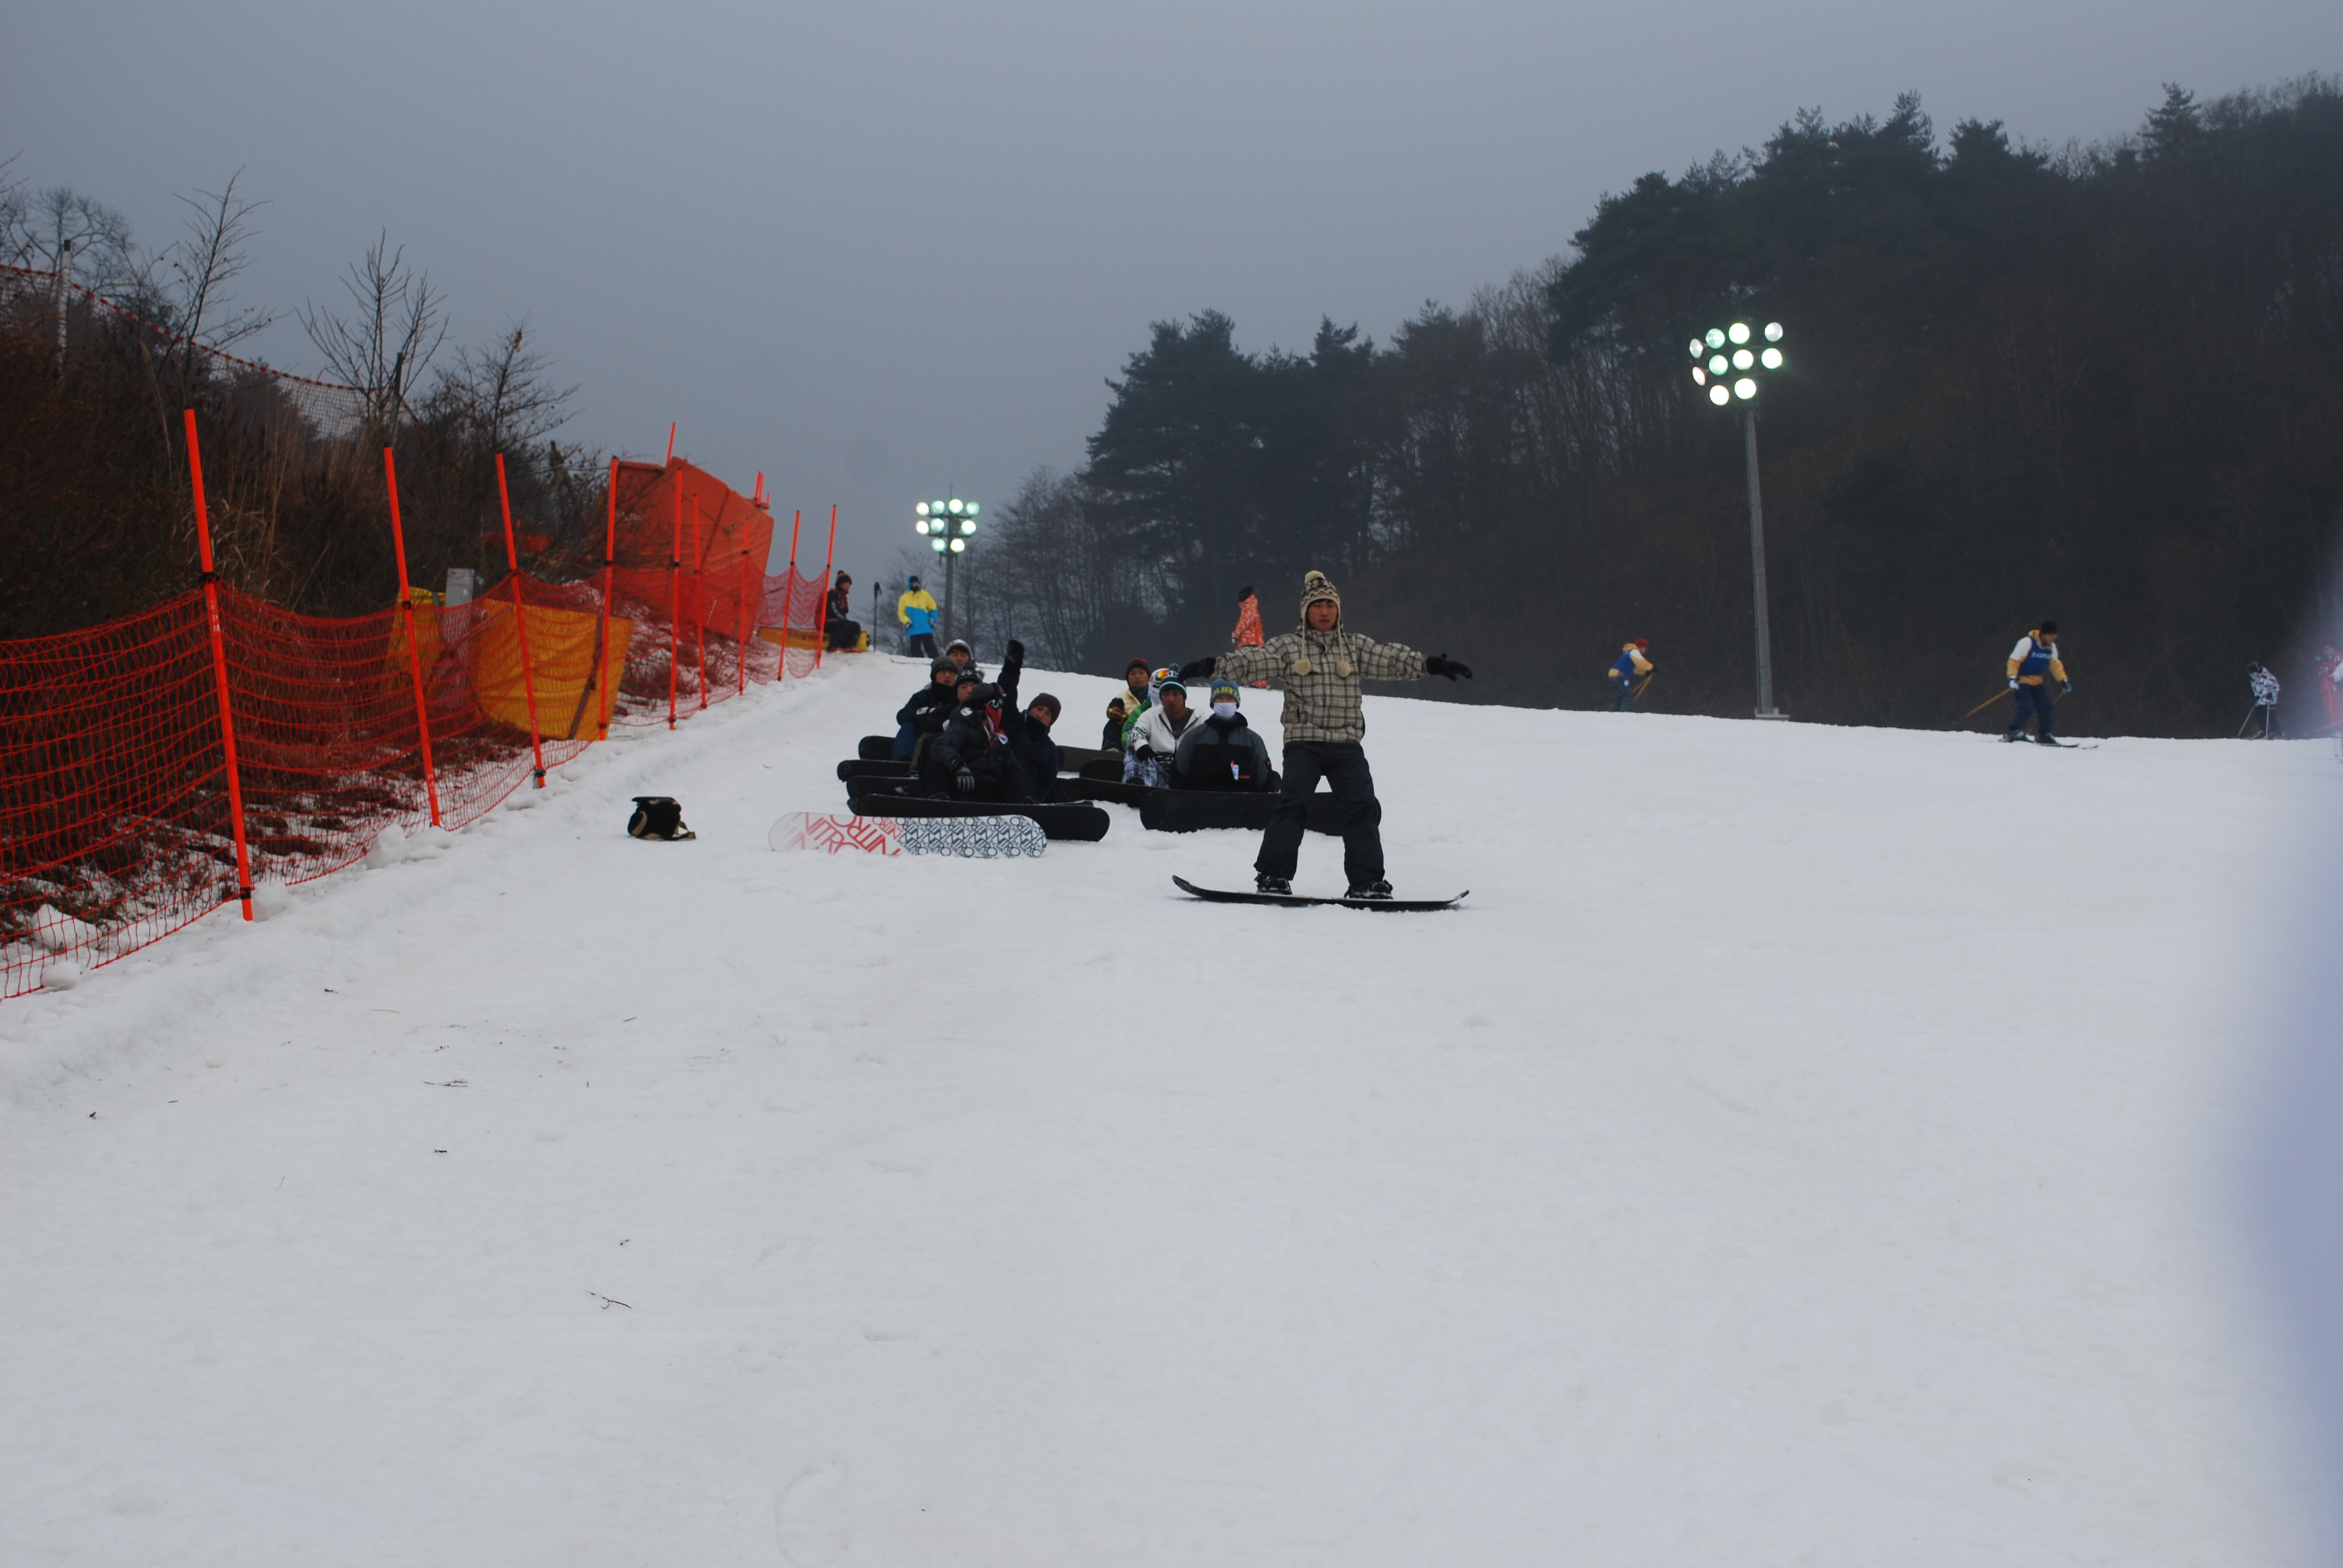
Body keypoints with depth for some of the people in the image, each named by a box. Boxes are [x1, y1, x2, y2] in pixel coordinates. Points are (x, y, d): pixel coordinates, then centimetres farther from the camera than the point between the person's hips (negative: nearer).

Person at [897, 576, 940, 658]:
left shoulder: (925, 596, 5)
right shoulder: (904, 599, 6)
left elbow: (933, 608, 13)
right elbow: (901, 613, 9)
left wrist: (933, 619, 0)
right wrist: (907, 621, -9)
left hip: (926, 629, -1)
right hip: (913, 630, 1)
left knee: (930, 647, -6)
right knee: (915, 648, 0)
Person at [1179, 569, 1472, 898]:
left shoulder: (1355, 646, 13)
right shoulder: (1287, 646, 5)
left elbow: (1391, 659, 9)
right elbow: (1251, 661, -5)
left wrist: (1432, 664, -1)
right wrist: (1211, 666, -19)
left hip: (1347, 744, 3)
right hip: (1303, 743, -3)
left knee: (1363, 806, -5)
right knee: (1293, 804, -14)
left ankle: (1367, 881, 0)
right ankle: (1273, 876, -11)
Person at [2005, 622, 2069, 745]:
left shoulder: (2051, 647, 2)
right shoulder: (2027, 642, -19)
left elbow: (2055, 664, 14)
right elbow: (2014, 660, -19)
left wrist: (2063, 680, 4)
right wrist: (2013, 677, -30)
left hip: (2037, 682, 7)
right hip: (2022, 681, -7)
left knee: (2045, 708, 2)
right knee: (2027, 708, -22)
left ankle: (2045, 735, 13)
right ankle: (2013, 732, -20)